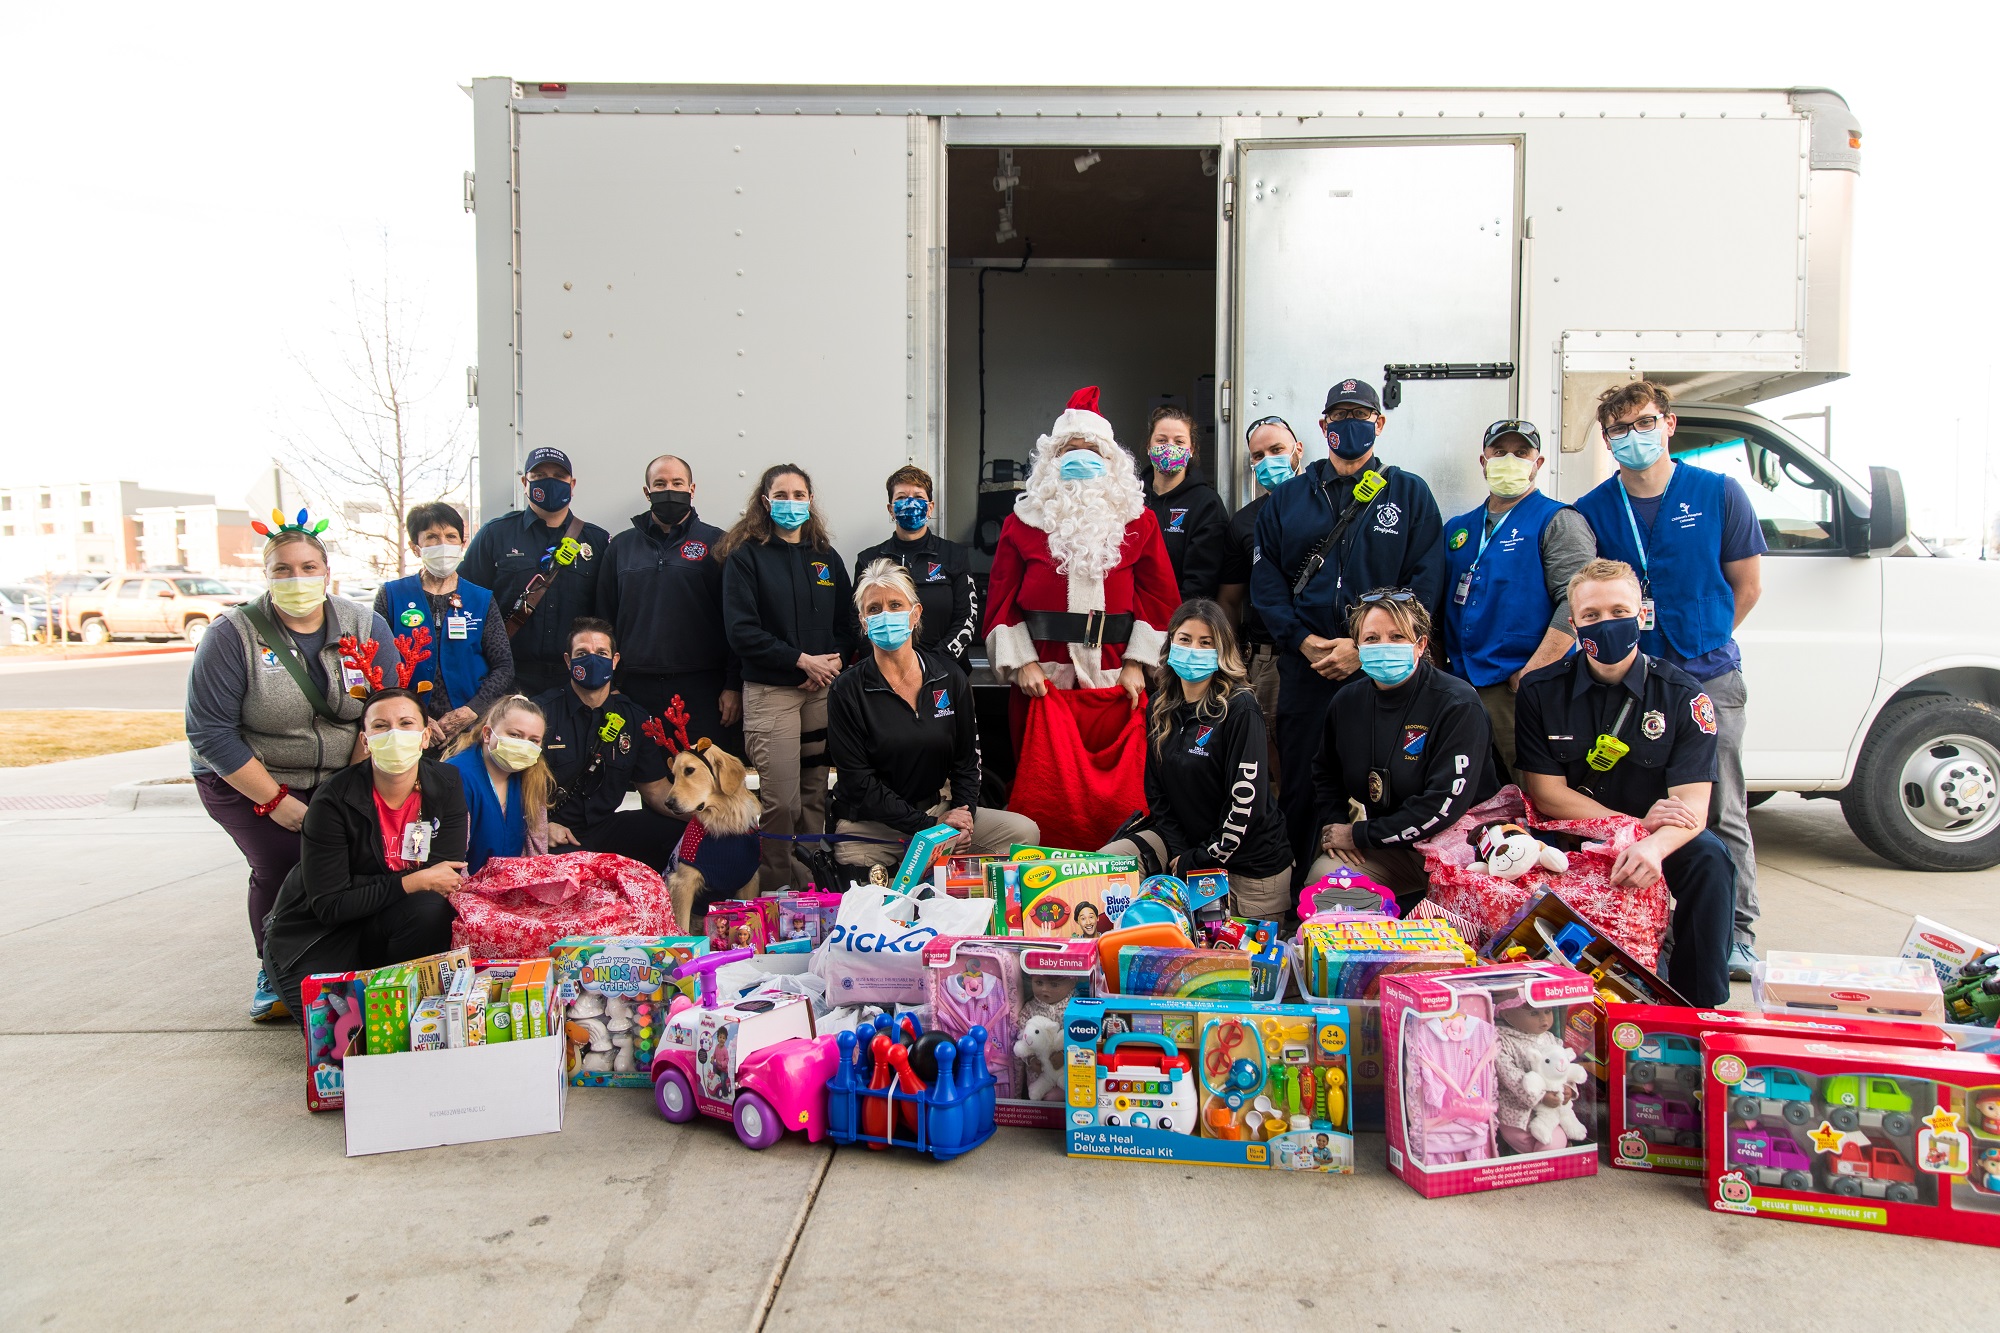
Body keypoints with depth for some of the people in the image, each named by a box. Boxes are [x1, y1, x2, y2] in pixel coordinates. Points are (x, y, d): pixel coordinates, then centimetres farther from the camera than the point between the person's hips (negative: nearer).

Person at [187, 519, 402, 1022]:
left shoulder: (366, 627, -5)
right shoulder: (233, 636, -13)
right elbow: (210, 732, -14)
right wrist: (274, 801, -17)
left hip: (339, 780, 2)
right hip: (247, 781, -2)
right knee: (282, 864, -15)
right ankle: (274, 975, 10)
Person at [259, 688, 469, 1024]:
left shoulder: (445, 786, -9)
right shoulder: (334, 800, -19)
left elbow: (448, 876, -14)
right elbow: (329, 905, -20)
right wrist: (414, 882, -24)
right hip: (317, 935, -3)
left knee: (434, 911, -31)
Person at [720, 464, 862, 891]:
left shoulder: (826, 557, 15)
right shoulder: (745, 556, 1)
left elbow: (847, 624, 15)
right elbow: (741, 631, -8)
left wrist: (833, 662, -5)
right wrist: (803, 660, -12)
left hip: (823, 690, 4)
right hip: (771, 691, -4)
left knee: (817, 797, 5)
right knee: (781, 801, -8)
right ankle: (779, 891, 7)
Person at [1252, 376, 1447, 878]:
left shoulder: (1410, 494, 8)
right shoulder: (1287, 501, 14)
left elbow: (1425, 584, -1)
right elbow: (1265, 581, 6)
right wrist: (1304, 641, -9)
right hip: (1305, 666, 2)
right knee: (1300, 788, 5)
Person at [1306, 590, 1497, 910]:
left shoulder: (1457, 705, -16)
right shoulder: (1347, 702, 3)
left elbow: (1445, 805, -24)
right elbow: (1325, 774, 22)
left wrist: (1359, 835, -18)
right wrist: (1334, 825, 1)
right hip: (1385, 850, 5)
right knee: (1322, 875, -21)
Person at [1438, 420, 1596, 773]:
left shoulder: (1558, 522, -1)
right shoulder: (1457, 529, 18)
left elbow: (1578, 601, -13)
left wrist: (1532, 674, -18)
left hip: (1520, 690, -5)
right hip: (1460, 687, 6)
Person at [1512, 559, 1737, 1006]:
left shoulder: (1683, 696, -6)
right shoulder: (1541, 692, -4)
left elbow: (1692, 803, -15)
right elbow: (1546, 793, -6)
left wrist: (1654, 846, -38)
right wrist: (1637, 822, -18)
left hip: (1653, 848, 1)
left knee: (1707, 856, -30)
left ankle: (1700, 1007, -13)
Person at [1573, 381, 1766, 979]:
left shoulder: (1719, 494, 0)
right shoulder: (1593, 509, 2)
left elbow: (1747, 587, 8)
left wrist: (1700, 640, 8)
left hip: (1710, 678, -1)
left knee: (1722, 813, 2)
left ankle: (1737, 934, 13)